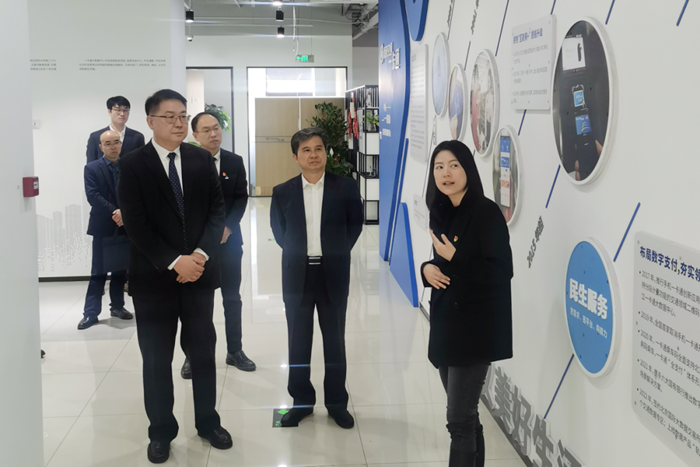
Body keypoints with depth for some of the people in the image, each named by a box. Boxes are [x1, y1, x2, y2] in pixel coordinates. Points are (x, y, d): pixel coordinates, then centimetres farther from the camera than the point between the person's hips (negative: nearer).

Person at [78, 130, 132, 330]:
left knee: (121, 270, 10)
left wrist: (125, 212, -16)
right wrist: (114, 212, -20)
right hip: (103, 227, -3)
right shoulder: (92, 168, 0)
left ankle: (117, 306, 23)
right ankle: (91, 312, 1)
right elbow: (92, 195, -11)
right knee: (98, 272, -3)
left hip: (125, 226, 3)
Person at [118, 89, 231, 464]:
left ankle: (207, 422, 28)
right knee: (157, 359, 7)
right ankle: (161, 432, 22)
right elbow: (135, 225, -11)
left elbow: (216, 209, 2)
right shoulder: (132, 165, -5)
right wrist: (174, 262, -17)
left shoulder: (202, 159, 5)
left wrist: (201, 254, -13)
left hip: (199, 272, 3)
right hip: (154, 277, -3)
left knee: (203, 351, 12)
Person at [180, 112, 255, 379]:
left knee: (232, 298, 9)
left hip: (228, 239, 3)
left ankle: (235, 351, 20)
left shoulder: (235, 162, 4)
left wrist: (227, 228, -11)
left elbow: (241, 198, 2)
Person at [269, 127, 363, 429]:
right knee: (298, 342, 9)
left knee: (335, 341, 8)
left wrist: (337, 251, 5)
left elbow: (355, 224, 7)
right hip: (297, 276, 1)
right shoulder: (282, 192, 0)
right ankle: (301, 400, 22)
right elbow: (278, 230, 12)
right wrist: (298, 253, 7)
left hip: (334, 274, -1)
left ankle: (337, 402, 19)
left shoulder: (346, 187, -3)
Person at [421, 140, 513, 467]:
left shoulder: (486, 212, -12)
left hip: (475, 327, -7)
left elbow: (502, 271, -16)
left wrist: (455, 258, -21)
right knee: (465, 415, 16)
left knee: (459, 420, -6)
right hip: (445, 324, 7)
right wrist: (427, 269, -2)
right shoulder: (440, 214, 10)